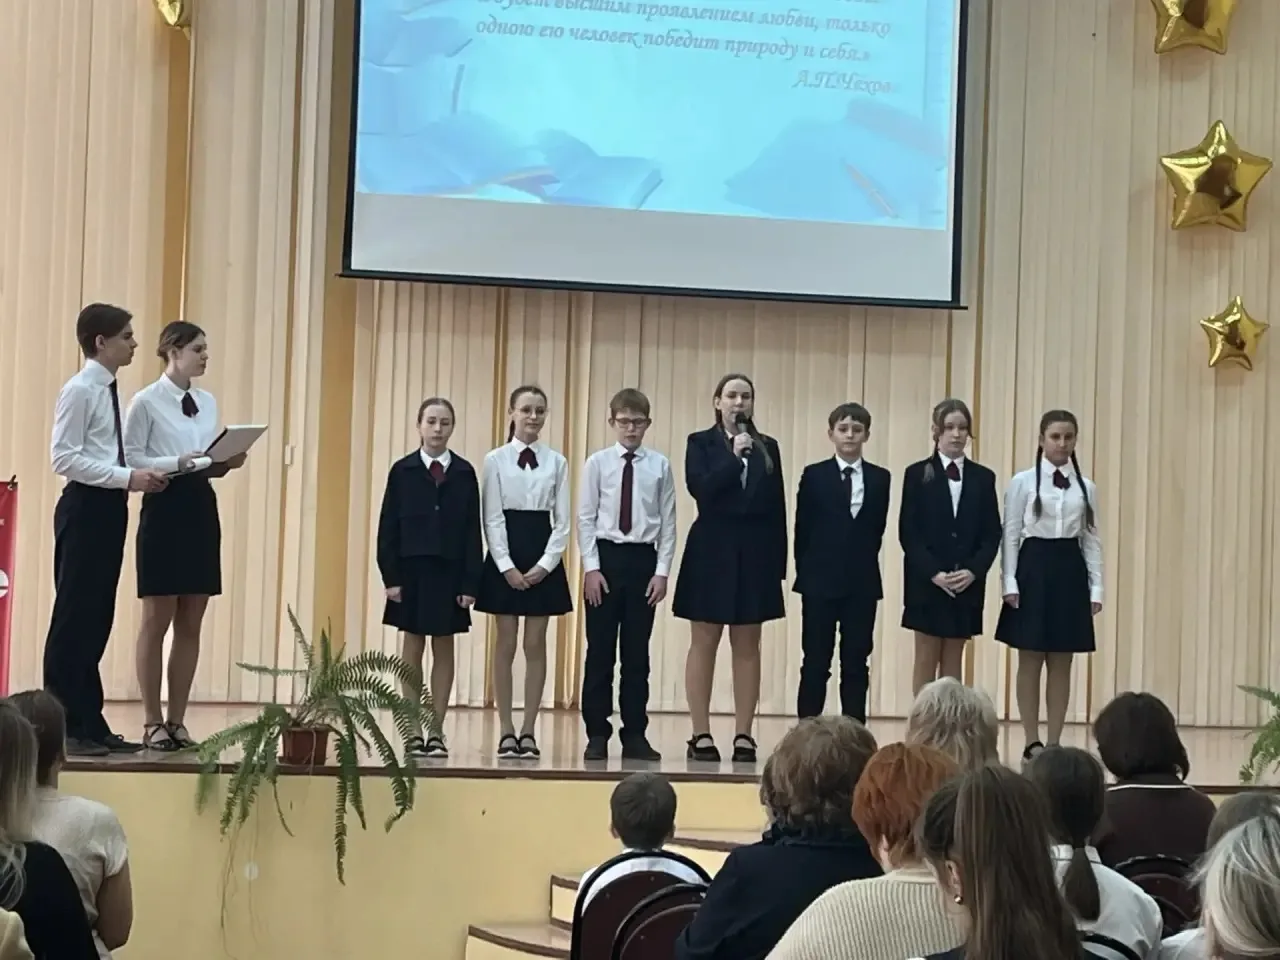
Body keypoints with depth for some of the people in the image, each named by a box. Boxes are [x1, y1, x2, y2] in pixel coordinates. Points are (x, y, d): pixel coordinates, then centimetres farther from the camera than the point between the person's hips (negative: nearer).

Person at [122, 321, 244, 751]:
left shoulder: (208, 402, 13)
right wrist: (178, 464, -22)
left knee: (191, 625, 7)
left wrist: (226, 463, -5)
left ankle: (177, 720, 13)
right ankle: (153, 722, 5)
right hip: (164, 509, -6)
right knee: (157, 621, -1)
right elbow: (131, 458, -10)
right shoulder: (146, 402, -6)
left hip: (202, 509, 7)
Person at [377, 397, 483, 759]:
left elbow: (472, 531, 0)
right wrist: (390, 576, -7)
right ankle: (413, 732, 9)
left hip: (449, 571, 1)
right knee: (412, 648, 5)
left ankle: (437, 731, 11)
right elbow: (388, 528, 0)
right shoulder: (402, 471, 0)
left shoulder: (464, 473, 1)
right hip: (411, 569, 0)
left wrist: (470, 583, -4)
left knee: (444, 648, 5)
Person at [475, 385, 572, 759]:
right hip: (505, 558, -1)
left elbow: (562, 521, 2)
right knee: (506, 644, 1)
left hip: (543, 561, 1)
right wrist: (508, 566, -12)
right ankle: (507, 731, 6)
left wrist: (545, 564, -8)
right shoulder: (495, 460, -1)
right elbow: (491, 518, -4)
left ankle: (529, 732, 8)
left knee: (536, 645, 3)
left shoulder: (556, 462, 4)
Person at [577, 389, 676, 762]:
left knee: (637, 651, 6)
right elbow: (586, 518, 0)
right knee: (600, 649, 4)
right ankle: (597, 734, 10)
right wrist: (591, 566, -7)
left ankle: (635, 734, 13)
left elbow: (667, 522, 2)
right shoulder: (597, 463, 0)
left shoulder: (660, 466, 1)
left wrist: (662, 571, -3)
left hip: (643, 559, 1)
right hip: (605, 555, -1)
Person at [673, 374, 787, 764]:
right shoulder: (701, 443, 3)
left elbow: (777, 506, 7)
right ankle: (701, 735, 5)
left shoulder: (767, 447, 10)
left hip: (755, 553, 2)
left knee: (747, 646, 4)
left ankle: (744, 735, 7)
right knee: (704, 643, 2)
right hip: (712, 551, -2)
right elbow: (700, 489, -13)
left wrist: (779, 562, 2)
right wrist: (734, 456, -17)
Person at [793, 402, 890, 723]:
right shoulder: (814, 476, 1)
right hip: (821, 581, -2)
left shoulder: (880, 479, 6)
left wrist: (861, 564, 2)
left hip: (862, 582, 2)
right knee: (815, 663, 2)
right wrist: (807, 572, -1)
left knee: (856, 663, 4)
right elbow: (802, 530, 2)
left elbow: (877, 529, 6)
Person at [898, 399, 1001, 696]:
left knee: (954, 659, 7)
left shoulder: (983, 478, 7)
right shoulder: (917, 474, -1)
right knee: (926, 658, 1)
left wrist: (973, 571, -11)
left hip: (968, 583, 2)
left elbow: (992, 534, 4)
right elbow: (908, 532, -5)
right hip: (926, 582, -2)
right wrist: (933, 573, -15)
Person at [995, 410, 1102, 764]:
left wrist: (1096, 586, 2)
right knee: (1030, 661, 1)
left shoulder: (1086, 487, 7)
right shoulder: (1023, 482, -1)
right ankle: (1032, 742, 7)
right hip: (1034, 567, -3)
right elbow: (1010, 535, -2)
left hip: (1070, 570, 3)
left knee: (1061, 663, 5)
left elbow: (1091, 539, 8)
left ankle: (1054, 742, 10)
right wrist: (1009, 582, -9)